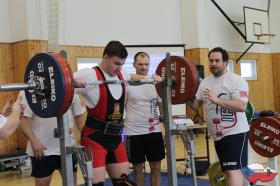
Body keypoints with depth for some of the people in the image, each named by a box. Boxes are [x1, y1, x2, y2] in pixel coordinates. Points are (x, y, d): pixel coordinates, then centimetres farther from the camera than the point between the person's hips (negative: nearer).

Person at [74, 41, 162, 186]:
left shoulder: (121, 75, 8)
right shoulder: (90, 75, -15)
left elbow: (132, 77, 32)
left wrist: (151, 77, 23)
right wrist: (74, 81, -43)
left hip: (115, 137, 8)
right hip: (94, 137, -7)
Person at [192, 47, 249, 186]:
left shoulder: (236, 81, -12)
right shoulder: (205, 82, 10)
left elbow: (242, 106, -24)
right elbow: (196, 104, 11)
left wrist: (217, 100, -33)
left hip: (234, 133, -8)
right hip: (218, 135, 8)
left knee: (232, 170, -12)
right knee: (232, 169, 16)